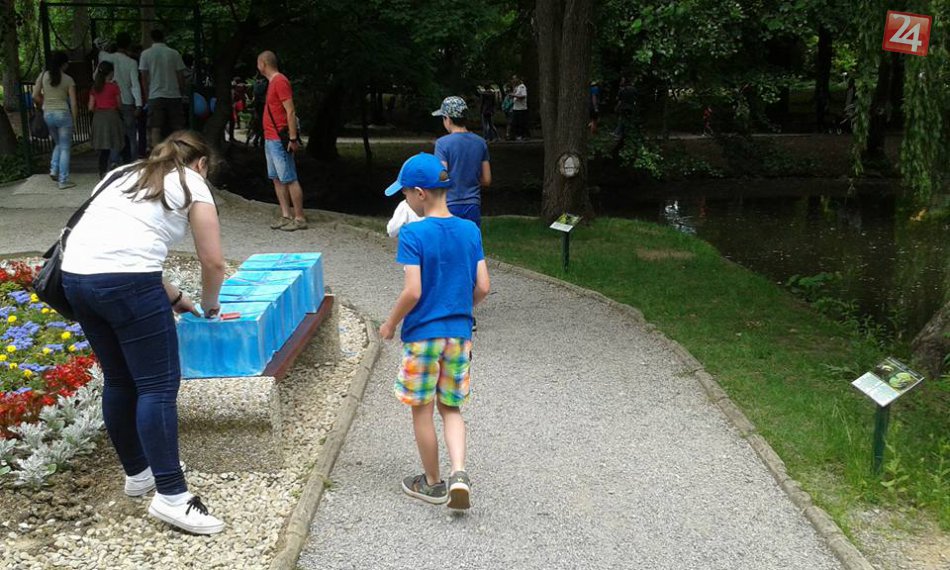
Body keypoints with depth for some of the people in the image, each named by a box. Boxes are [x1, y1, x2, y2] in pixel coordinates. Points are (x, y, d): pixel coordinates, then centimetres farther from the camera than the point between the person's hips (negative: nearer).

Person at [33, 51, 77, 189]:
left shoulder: (43, 76, 3)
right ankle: (63, 180, 1)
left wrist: (45, 103, 17)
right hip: (63, 114, -4)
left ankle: (54, 170, 8)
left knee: (58, 144, 25)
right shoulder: (68, 79, -4)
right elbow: (73, 103, -5)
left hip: (47, 114, 4)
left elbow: (35, 96, 1)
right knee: (65, 148, 3)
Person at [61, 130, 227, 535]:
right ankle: (171, 496, -4)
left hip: (75, 274, 7)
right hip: (125, 281, -7)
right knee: (159, 385, -2)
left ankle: (137, 473, 32)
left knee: (120, 380, 19)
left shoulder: (124, 175, 30)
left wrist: (172, 297, 36)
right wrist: (210, 307, 26)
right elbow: (213, 262, 8)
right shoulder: (192, 184, 12)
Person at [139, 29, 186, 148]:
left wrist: (147, 94, 11)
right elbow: (181, 77, 4)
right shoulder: (174, 53, 3)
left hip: (155, 96, -1)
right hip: (174, 95, 1)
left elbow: (144, 78, 1)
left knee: (155, 129, -1)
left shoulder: (146, 54, 1)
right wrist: (181, 92, 16)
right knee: (178, 128, 7)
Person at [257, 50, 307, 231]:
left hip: (279, 140, -10)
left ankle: (299, 218, -6)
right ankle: (286, 216, 14)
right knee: (277, 179, 11)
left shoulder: (280, 81, -14)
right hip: (270, 139, 10)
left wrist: (293, 138, -21)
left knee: (289, 179, -8)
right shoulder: (272, 82, 16)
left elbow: (291, 111, -19)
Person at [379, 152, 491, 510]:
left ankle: (433, 484, 25)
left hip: (422, 335, -5)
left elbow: (412, 292, -20)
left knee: (422, 411, 12)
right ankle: (459, 473, -1)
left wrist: (390, 325, -4)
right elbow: (482, 287, 0)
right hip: (459, 333, 5)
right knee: (451, 407, 18)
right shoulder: (470, 231, 0)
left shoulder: (413, 234, -16)